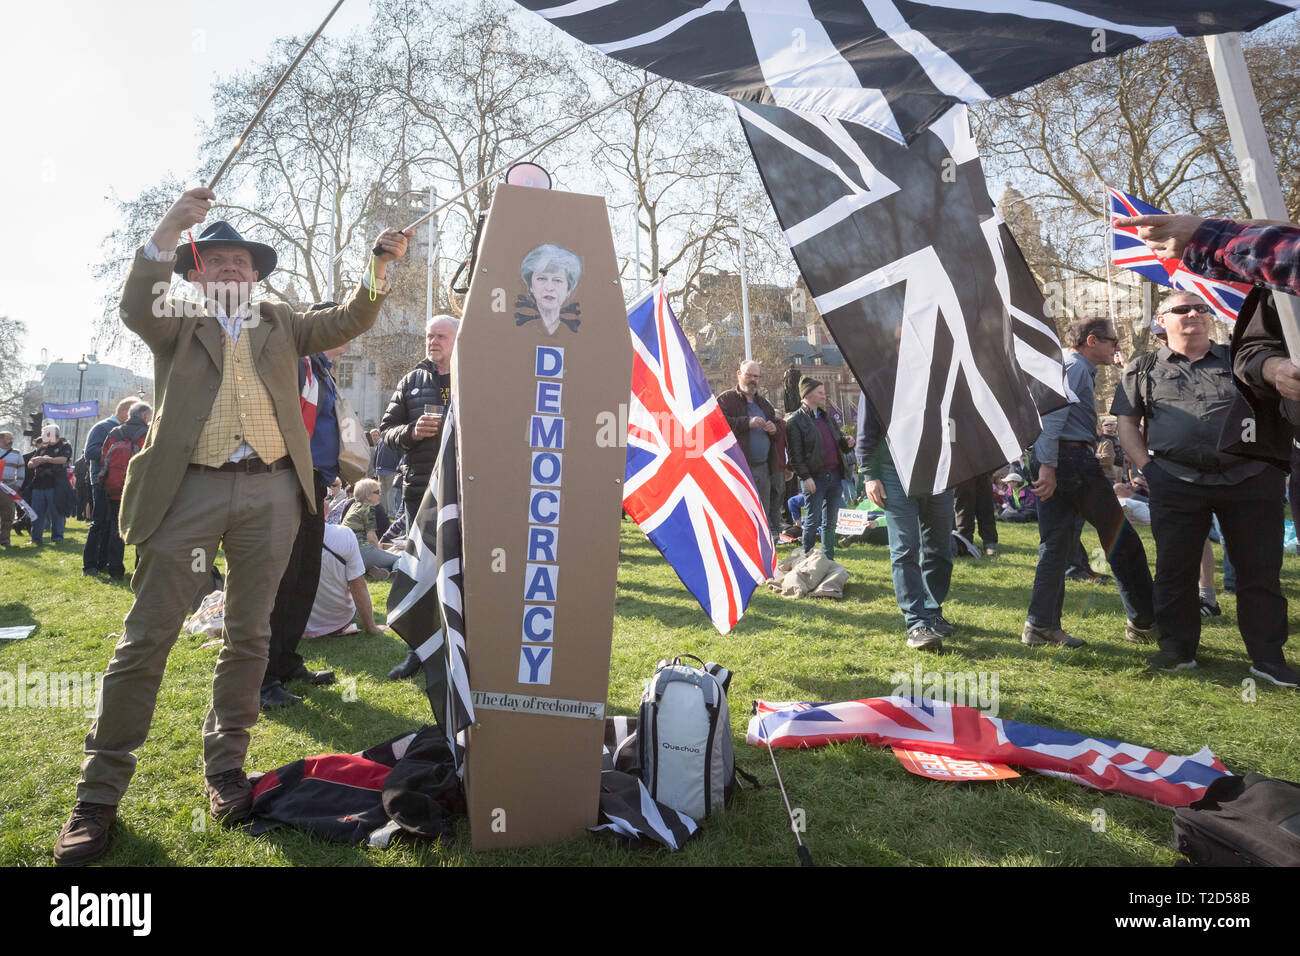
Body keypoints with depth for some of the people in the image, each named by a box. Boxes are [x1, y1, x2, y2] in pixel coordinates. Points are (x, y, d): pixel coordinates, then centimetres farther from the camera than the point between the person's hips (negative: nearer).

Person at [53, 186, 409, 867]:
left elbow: (345, 324, 7)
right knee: (146, 637, -1)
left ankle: (225, 765, 22)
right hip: (190, 488, -2)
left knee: (248, 636, 8)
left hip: (270, 491, 2)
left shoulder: (279, 324, 18)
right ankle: (99, 792, 9)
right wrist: (166, 233, -24)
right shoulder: (175, 324, 11)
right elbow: (136, 309, -10)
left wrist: (379, 268, -11)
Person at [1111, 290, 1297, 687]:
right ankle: (1177, 648, 17)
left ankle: (1268, 657, 14)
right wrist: (1147, 467, -3)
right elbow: (1127, 423, 9)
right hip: (1177, 485, -1)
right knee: (1174, 569, 3)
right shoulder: (1144, 368, 12)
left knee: (1260, 571, 4)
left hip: (1251, 480, 1)